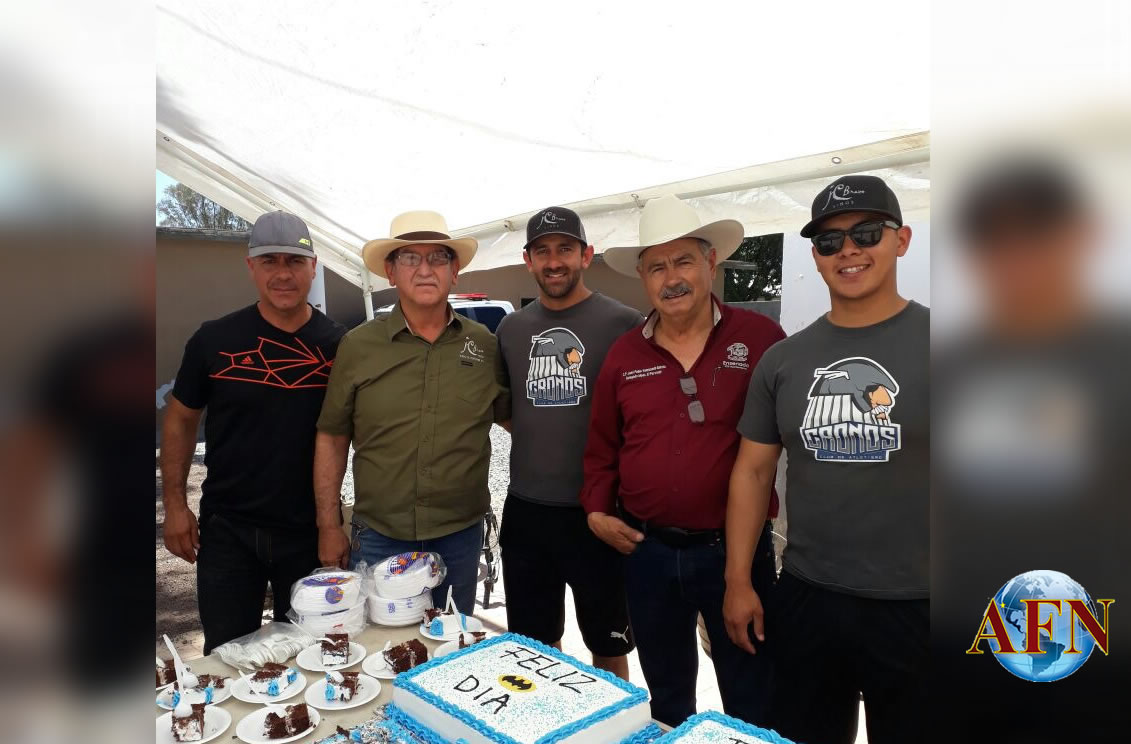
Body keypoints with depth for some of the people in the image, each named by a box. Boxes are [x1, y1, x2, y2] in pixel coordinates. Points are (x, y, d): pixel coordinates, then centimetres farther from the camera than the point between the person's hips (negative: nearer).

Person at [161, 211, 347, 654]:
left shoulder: (340, 346, -5)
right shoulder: (215, 340, -5)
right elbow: (180, 419, 6)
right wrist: (175, 505, 2)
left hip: (309, 531, 0)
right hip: (227, 530, 0)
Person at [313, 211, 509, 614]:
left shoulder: (485, 345, -1)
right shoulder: (357, 346, -3)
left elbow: (517, 418, 11)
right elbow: (331, 438, 2)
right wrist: (329, 526, 2)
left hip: (461, 535, 1)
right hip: (377, 538, -1)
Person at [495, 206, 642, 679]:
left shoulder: (623, 325, -8)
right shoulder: (510, 329, 7)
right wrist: (538, 440, 6)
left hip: (597, 515, -4)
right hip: (525, 512, 4)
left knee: (607, 648, 14)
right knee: (534, 645, 19)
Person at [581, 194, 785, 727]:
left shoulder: (761, 338, -8)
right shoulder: (623, 355, 2)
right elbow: (602, 445, 11)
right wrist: (596, 510, 1)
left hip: (736, 547, -3)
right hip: (646, 549, 3)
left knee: (750, 691, 15)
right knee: (665, 688, 23)